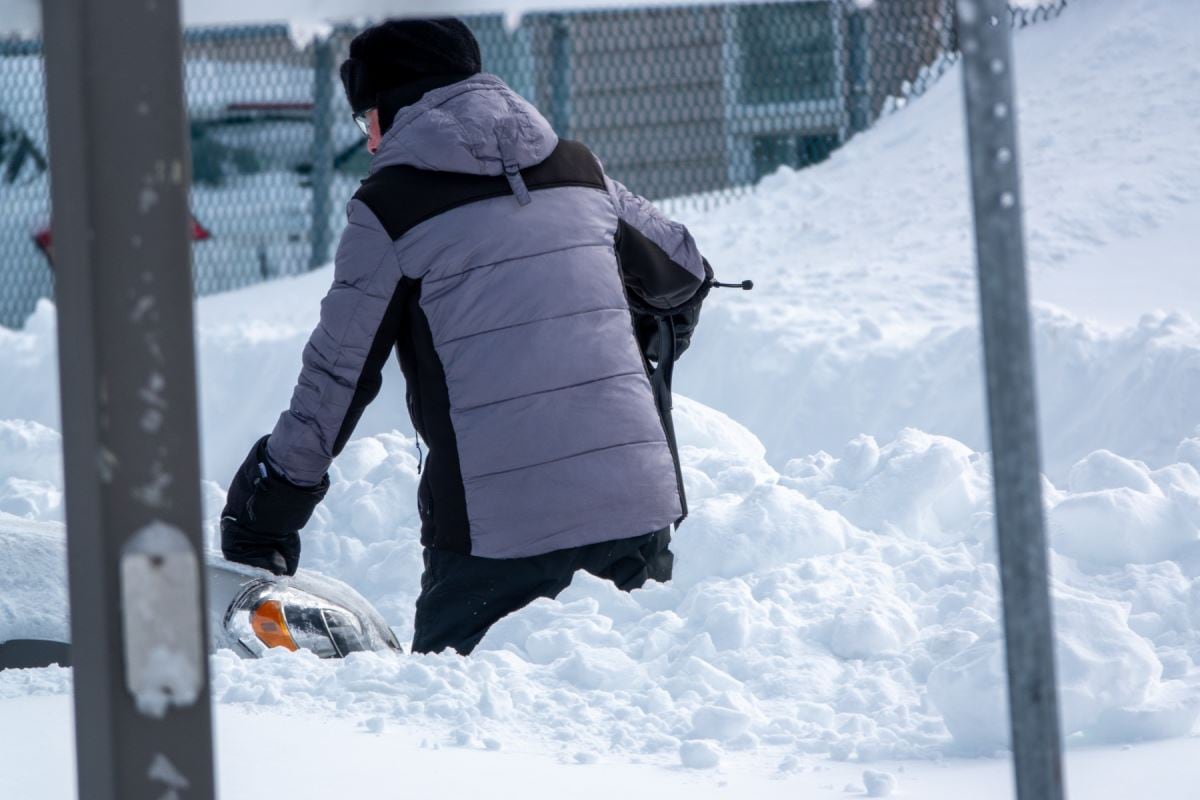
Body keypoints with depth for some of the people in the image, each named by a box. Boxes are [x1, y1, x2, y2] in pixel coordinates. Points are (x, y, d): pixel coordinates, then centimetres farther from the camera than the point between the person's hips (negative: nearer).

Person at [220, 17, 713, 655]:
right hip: (640, 508, 4)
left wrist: (259, 526, 10)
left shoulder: (391, 207, -1)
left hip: (497, 529, -4)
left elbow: (334, 382, 1)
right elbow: (687, 274, 29)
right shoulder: (579, 172, 13)